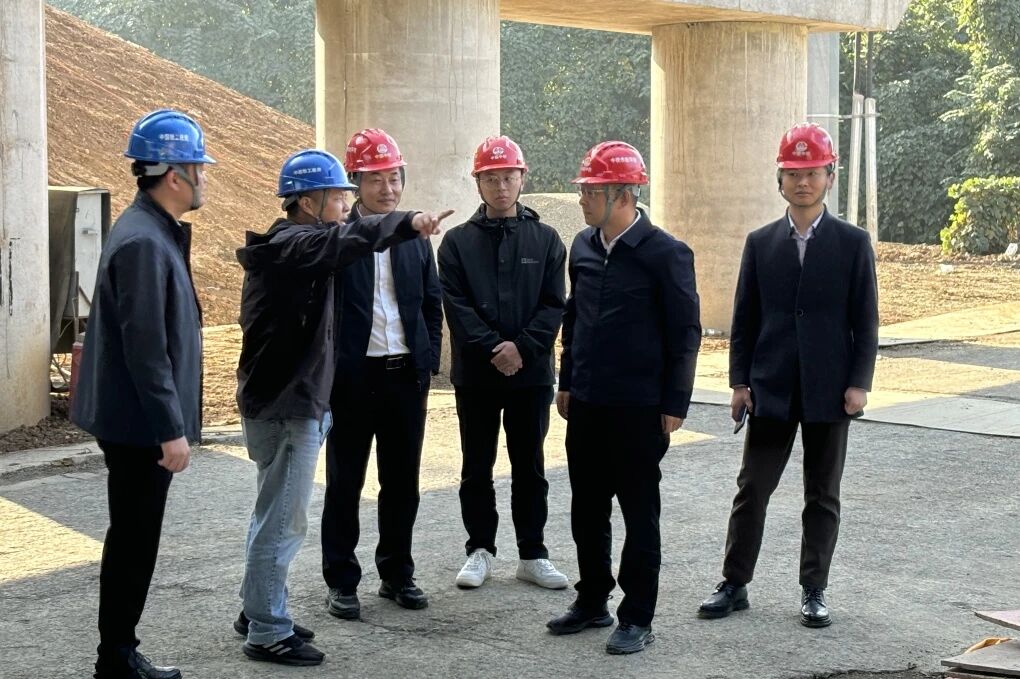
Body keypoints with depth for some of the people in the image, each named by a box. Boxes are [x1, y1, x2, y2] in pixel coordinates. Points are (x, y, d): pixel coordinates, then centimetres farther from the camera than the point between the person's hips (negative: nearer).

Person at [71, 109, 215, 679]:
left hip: (140, 422, 10)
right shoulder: (144, 242, -20)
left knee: (134, 541, 16)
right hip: (140, 423, -10)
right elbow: (146, 347, -23)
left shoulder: (158, 232, 12)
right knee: (134, 544, 0)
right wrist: (171, 429, -22)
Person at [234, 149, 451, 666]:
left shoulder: (287, 246, 15)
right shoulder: (291, 245, -18)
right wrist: (408, 223, -47)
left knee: (275, 514, 20)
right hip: (287, 407, -11)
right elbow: (345, 240, -37)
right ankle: (267, 633, 3)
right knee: (283, 520, -4)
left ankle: (259, 609, 32)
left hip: (288, 400, 11)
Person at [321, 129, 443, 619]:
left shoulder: (415, 238, 10)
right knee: (345, 483, 4)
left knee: (402, 482, 11)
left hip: (406, 375, 4)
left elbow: (432, 304, 14)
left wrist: (428, 361, 7)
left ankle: (397, 574, 24)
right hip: (352, 375, -4)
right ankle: (341, 582, 13)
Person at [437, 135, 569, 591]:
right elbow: (456, 306, -6)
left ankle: (533, 555, 17)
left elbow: (554, 305, -2)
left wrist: (522, 347, -16)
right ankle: (480, 550, 20)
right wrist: (493, 348, -17)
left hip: (531, 372, 0)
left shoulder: (544, 240, 4)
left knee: (529, 467, 9)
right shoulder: (458, 242, 2)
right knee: (477, 468, 8)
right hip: (475, 374, 0)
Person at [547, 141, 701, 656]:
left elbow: (685, 334, -9)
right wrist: (567, 382, 16)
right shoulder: (583, 246, 7)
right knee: (586, 510, 14)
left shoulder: (666, 254, -12)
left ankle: (637, 618, 14)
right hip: (586, 403, 6)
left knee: (639, 514, 4)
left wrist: (674, 406, -10)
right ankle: (592, 602, 28)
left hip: (638, 409, -6)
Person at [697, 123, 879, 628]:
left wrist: (859, 383, -8)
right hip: (770, 390, 1)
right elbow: (744, 318, 6)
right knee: (751, 489, 5)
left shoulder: (853, 243, 0)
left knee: (822, 495, 7)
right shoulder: (760, 243, 5)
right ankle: (734, 585, 14)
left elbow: (866, 321, -1)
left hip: (829, 391, -1)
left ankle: (813, 592, 17)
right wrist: (739, 381, 0)